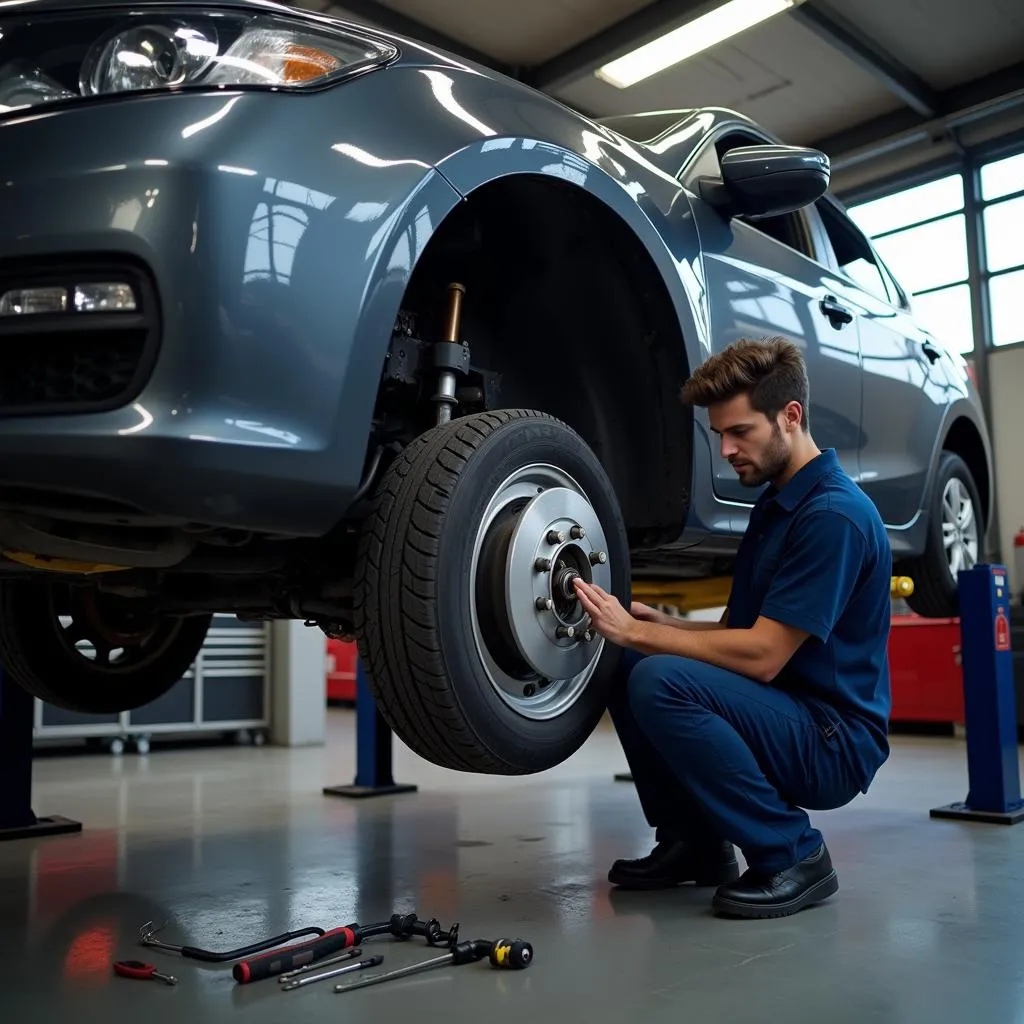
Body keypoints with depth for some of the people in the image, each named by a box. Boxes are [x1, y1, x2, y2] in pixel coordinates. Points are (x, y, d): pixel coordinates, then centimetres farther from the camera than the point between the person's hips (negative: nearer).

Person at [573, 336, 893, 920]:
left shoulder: (834, 514, -18)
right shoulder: (774, 501, 13)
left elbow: (761, 656, -22)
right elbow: (739, 632, 15)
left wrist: (635, 631, -19)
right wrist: (656, 623, -3)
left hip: (834, 745, -9)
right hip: (784, 723, 9)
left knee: (661, 682, -28)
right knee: (622, 665, 0)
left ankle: (792, 855, -11)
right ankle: (694, 842, 8)